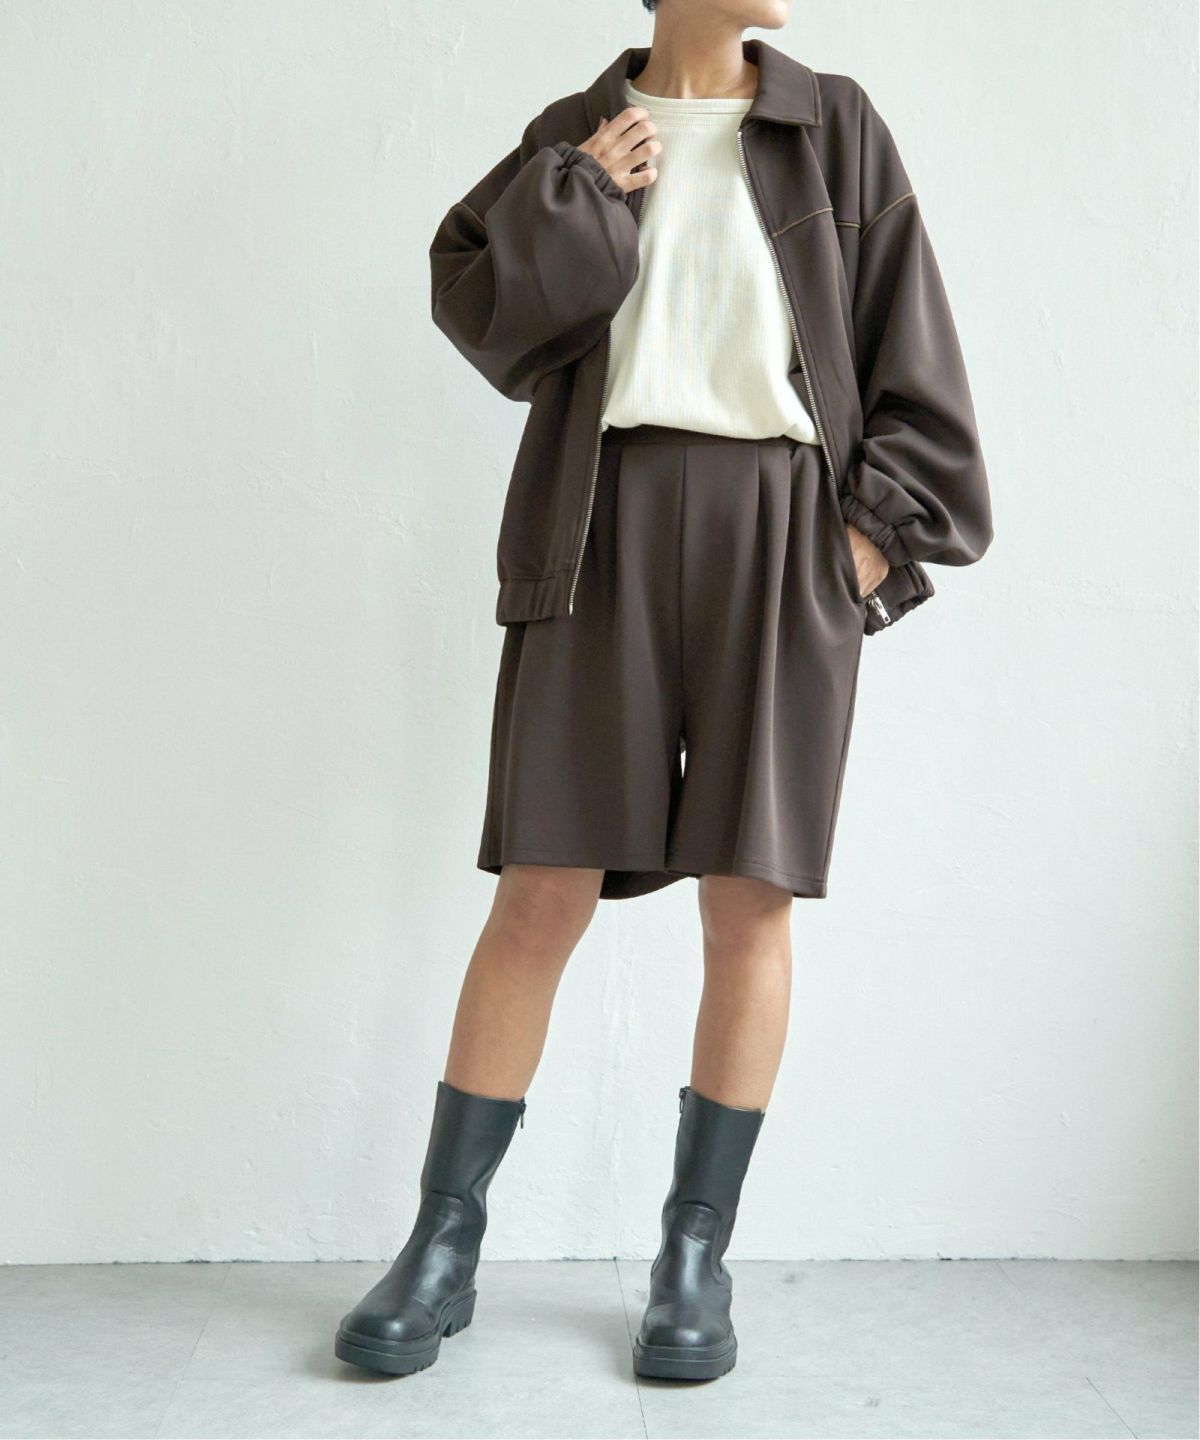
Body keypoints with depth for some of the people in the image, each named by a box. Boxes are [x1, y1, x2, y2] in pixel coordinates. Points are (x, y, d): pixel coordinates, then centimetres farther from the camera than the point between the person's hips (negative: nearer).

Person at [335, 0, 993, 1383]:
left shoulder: (834, 125, 14)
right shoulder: (580, 130, 16)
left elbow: (907, 338, 7)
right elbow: (474, 296, 5)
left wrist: (881, 518, -3)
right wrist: (575, 191, -3)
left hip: (782, 531, 1)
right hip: (605, 528, 0)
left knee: (750, 897, -2)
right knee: (542, 890, -4)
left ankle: (696, 1256, 11)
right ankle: (443, 1245, 8)